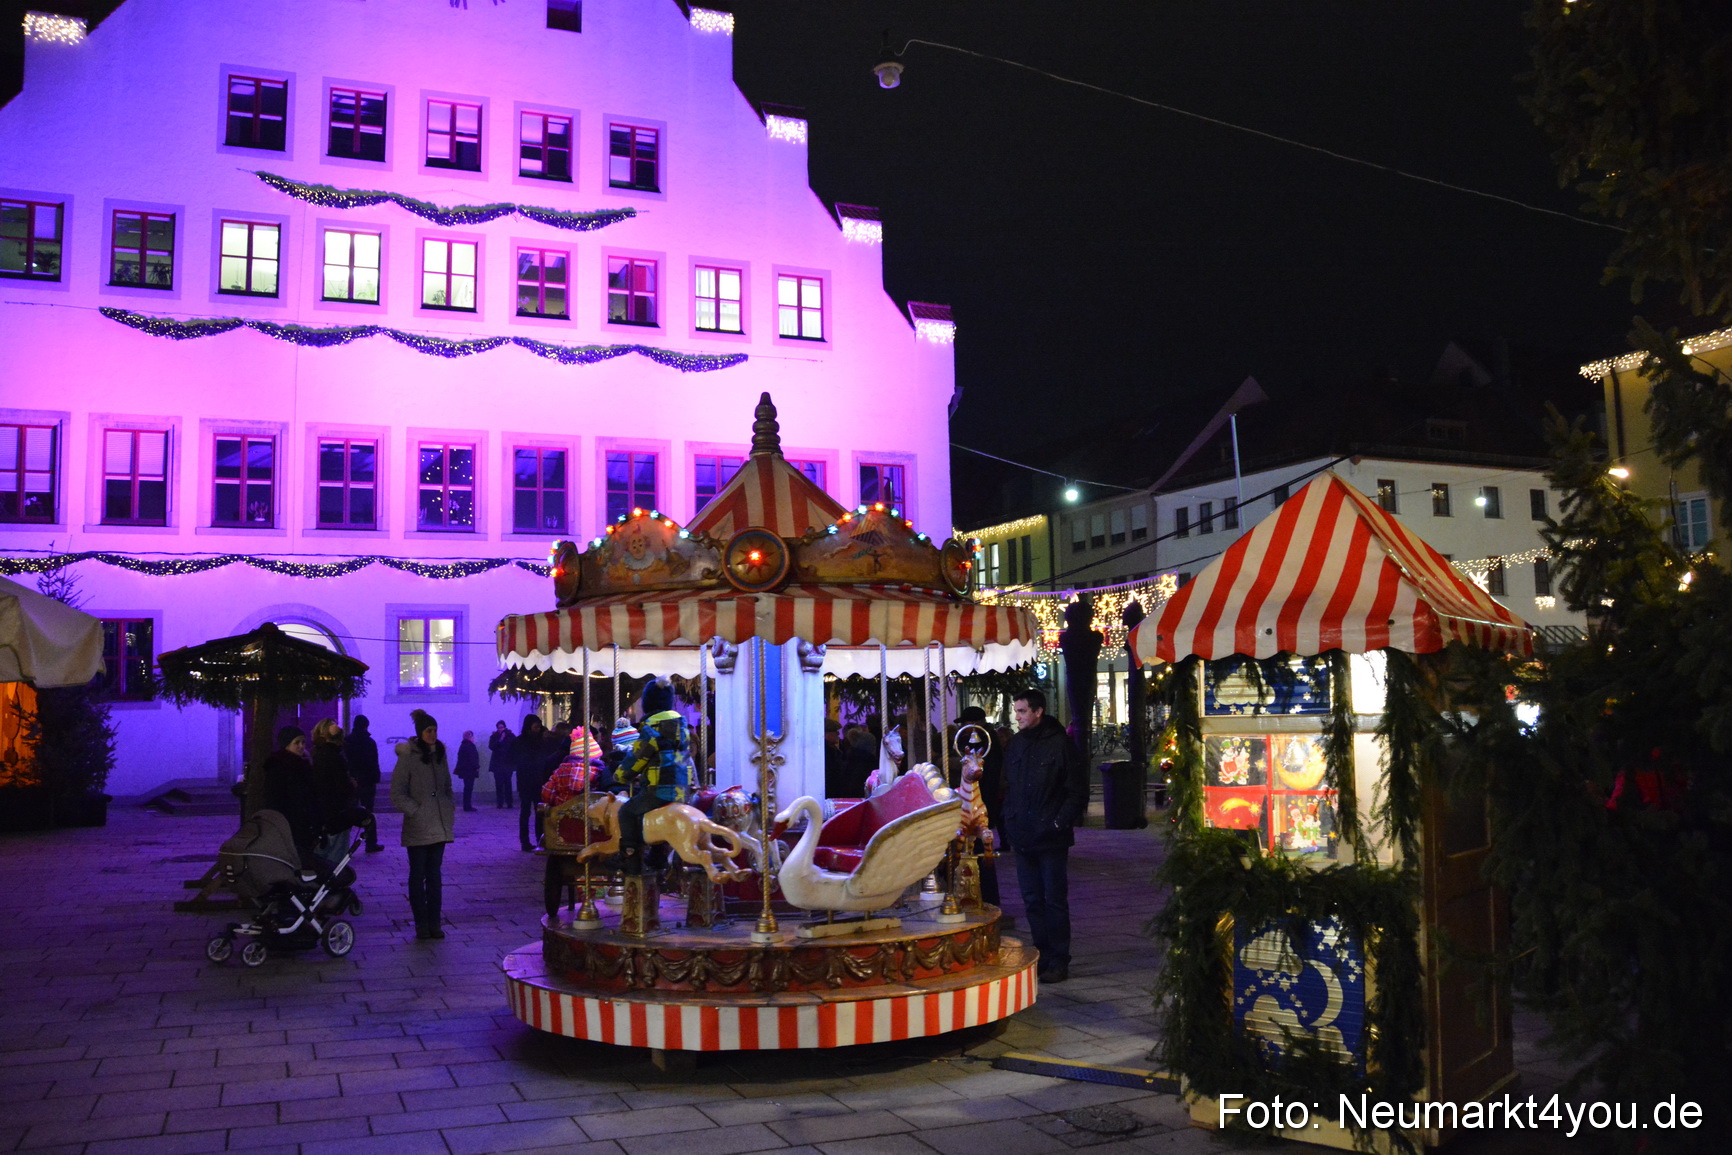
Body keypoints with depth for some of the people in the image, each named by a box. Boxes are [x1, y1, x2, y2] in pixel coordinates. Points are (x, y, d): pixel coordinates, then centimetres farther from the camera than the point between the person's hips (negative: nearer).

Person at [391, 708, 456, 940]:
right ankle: (421, 923, 9)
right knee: (418, 875, 3)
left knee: (434, 874, 8)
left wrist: (450, 810, 9)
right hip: (418, 826, -5)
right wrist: (415, 811, -13)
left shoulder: (440, 754, 10)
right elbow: (397, 794, -8)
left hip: (439, 825, 5)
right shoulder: (408, 756, -7)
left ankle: (434, 923, 12)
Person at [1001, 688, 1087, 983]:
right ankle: (1043, 957, 20)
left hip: (1051, 839, -6)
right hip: (1024, 839, 6)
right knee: (1032, 901, 10)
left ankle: (1059, 962, 10)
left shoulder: (1059, 743, -9)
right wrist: (1012, 828, 9)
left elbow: (1078, 792, -6)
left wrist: (1060, 823, -11)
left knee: (1055, 901, 1)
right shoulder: (1016, 743, 8)